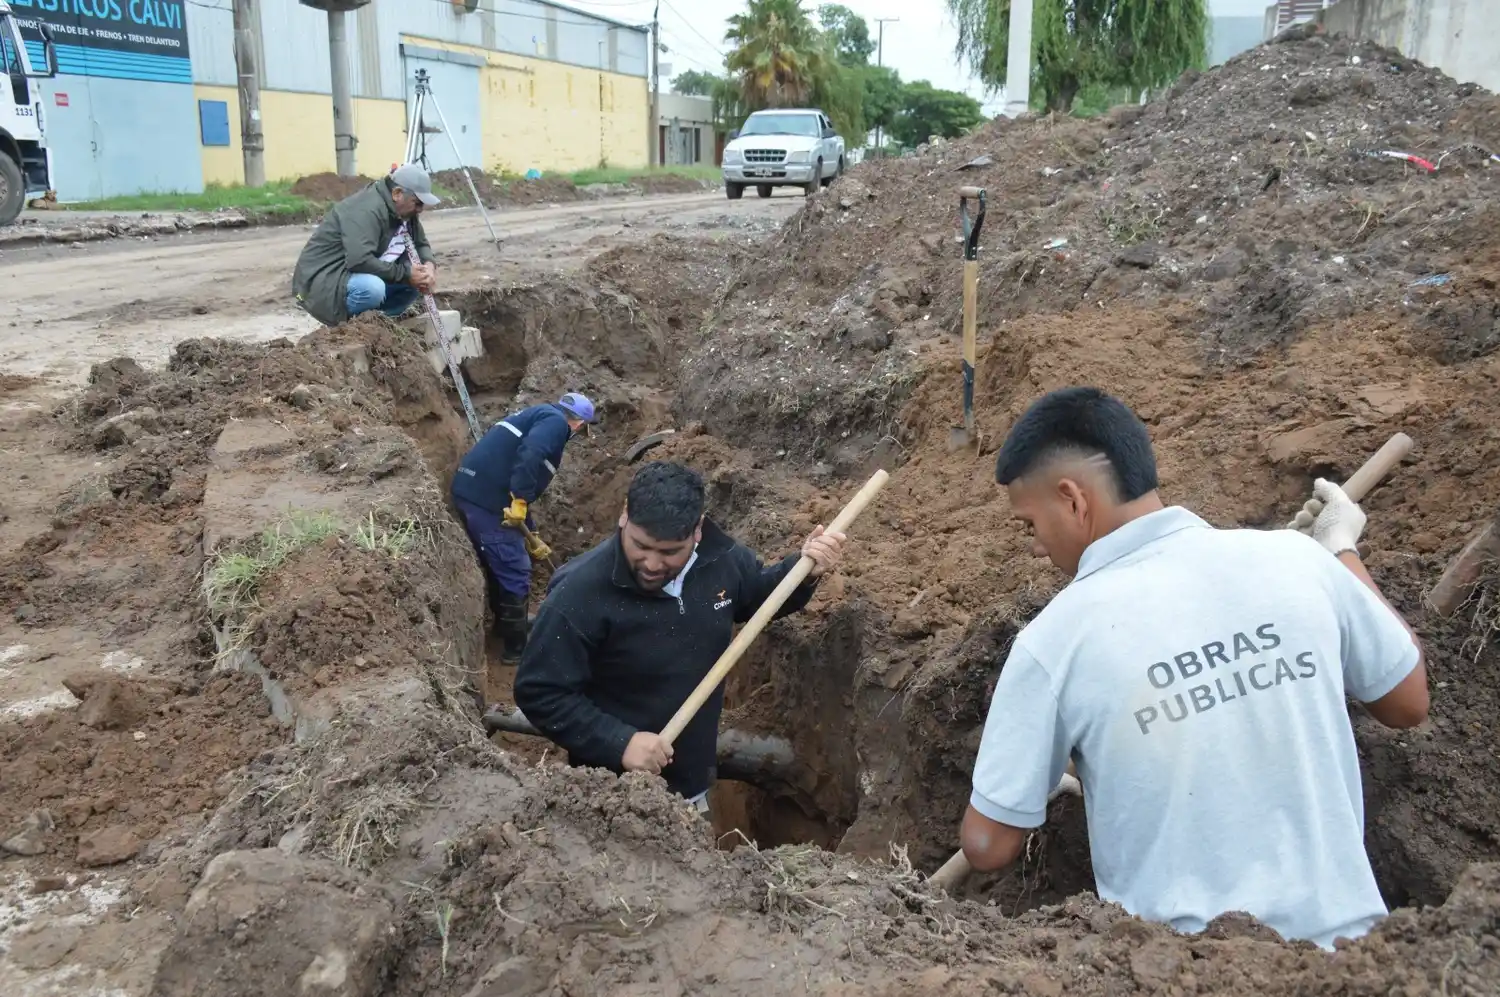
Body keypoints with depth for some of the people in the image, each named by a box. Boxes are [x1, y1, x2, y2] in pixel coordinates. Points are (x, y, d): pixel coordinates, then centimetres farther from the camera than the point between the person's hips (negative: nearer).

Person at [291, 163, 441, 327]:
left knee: (413, 283, 0)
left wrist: (429, 265, -12)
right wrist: (405, 274, -27)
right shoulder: (367, 210, -25)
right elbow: (360, 260, -35)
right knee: (372, 288, -36)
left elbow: (420, 244, 12)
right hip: (322, 279, -9)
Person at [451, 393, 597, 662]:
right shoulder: (555, 421, -2)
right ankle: (516, 647, 11)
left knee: (498, 564, 26)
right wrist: (520, 501, -23)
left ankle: (505, 622, 42)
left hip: (470, 489, 10)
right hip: (487, 497, -10)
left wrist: (532, 537, 36)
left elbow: (520, 489, 31)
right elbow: (528, 455, -25)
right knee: (515, 571, 2)